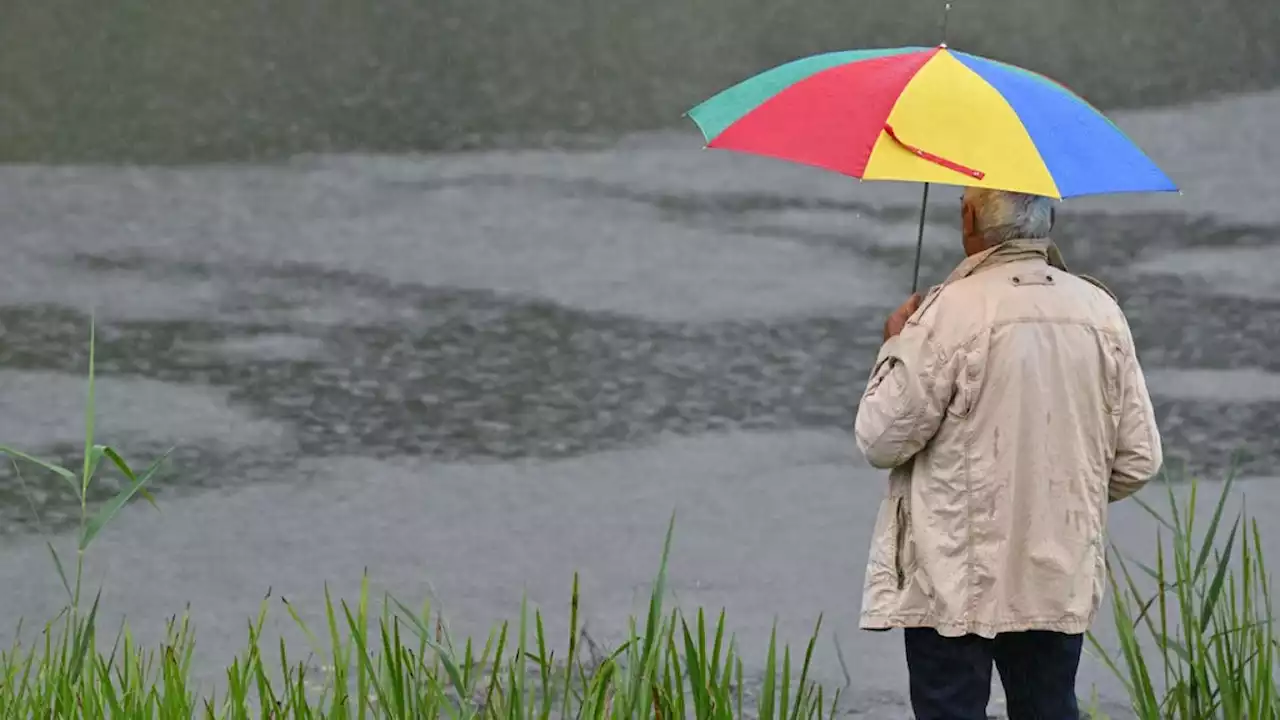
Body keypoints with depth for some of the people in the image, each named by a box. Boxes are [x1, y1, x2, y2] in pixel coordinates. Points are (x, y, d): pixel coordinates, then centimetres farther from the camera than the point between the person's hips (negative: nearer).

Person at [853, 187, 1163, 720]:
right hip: (1062, 580, 5)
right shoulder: (1100, 311, 2)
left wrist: (895, 348, 4)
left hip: (956, 583, -5)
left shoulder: (952, 311, -15)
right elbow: (1138, 459, 6)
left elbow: (880, 439, -11)